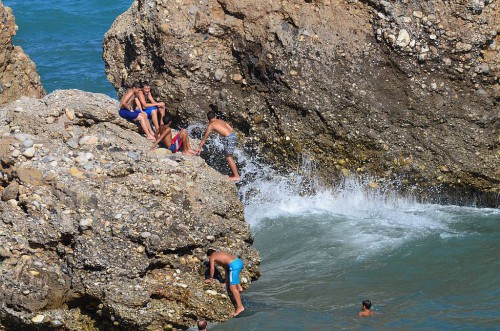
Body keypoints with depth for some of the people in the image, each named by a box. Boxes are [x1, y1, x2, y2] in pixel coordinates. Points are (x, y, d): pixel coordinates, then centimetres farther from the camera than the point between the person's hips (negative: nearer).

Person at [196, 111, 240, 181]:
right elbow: (231, 129, 16)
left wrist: (199, 148, 17)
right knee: (229, 157, 20)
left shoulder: (211, 125, 3)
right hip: (233, 136, 8)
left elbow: (204, 138, 9)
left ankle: (236, 176, -3)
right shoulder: (221, 121, 19)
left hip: (229, 138, -8)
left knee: (229, 157, -1)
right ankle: (234, 173, 25)